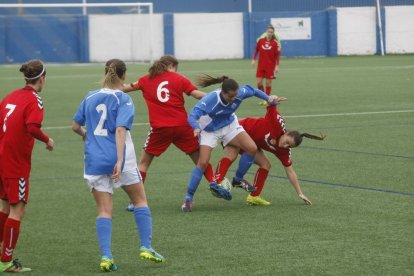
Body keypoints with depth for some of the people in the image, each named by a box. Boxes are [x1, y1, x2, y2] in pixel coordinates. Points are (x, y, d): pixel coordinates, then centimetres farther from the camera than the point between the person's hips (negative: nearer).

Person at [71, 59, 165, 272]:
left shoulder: (90, 98, 8)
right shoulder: (123, 100, -6)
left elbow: (75, 126, 15)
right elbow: (120, 130, -18)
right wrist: (119, 161, -23)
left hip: (94, 160, 3)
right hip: (118, 159, -3)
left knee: (104, 210, 4)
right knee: (140, 200, 15)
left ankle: (106, 256, -8)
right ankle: (146, 247, 11)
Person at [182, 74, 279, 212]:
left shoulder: (239, 93, -25)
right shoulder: (210, 99, -39)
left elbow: (251, 90, -2)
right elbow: (193, 115, -47)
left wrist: (268, 98, -9)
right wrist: (197, 128, -67)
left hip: (230, 125, 5)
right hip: (210, 131, -4)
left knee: (252, 148, -11)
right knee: (203, 163, -16)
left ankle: (238, 179, 13)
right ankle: (188, 197, -2)